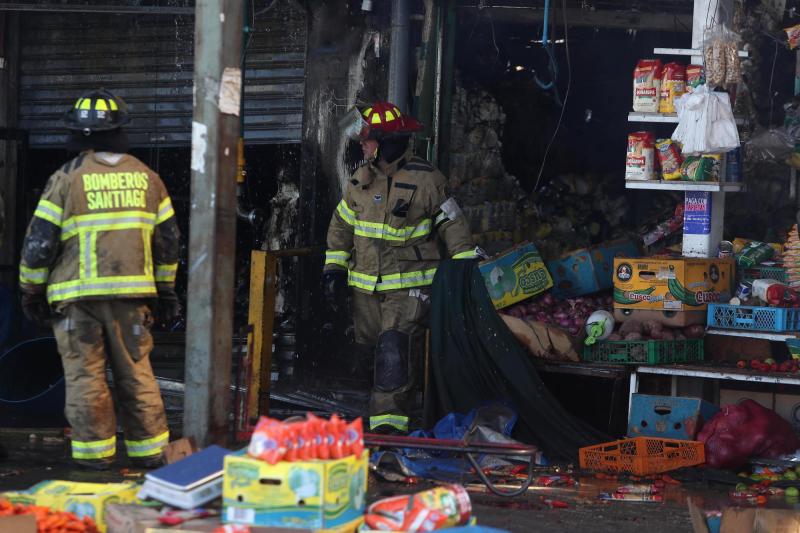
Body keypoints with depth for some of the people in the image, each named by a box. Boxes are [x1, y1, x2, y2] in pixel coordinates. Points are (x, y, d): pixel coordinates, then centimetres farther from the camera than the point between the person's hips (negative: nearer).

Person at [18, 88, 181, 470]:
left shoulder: (66, 179, -4)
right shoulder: (146, 177, 8)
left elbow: (39, 242, -4)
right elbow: (167, 240, 12)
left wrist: (31, 291, 7)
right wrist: (165, 290, 21)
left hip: (77, 295, -3)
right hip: (131, 294, 3)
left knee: (85, 374, 3)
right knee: (136, 371, 10)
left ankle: (94, 450, 4)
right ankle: (148, 449, 12)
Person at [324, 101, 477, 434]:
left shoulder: (425, 180, -6)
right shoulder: (361, 181, 10)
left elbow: (453, 225, -2)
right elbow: (341, 225, 18)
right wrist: (335, 268, 10)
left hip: (409, 286, -6)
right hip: (366, 287, 6)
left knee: (395, 351, -16)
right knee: (374, 350, 8)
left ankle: (389, 421, -19)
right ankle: (386, 415, 18)